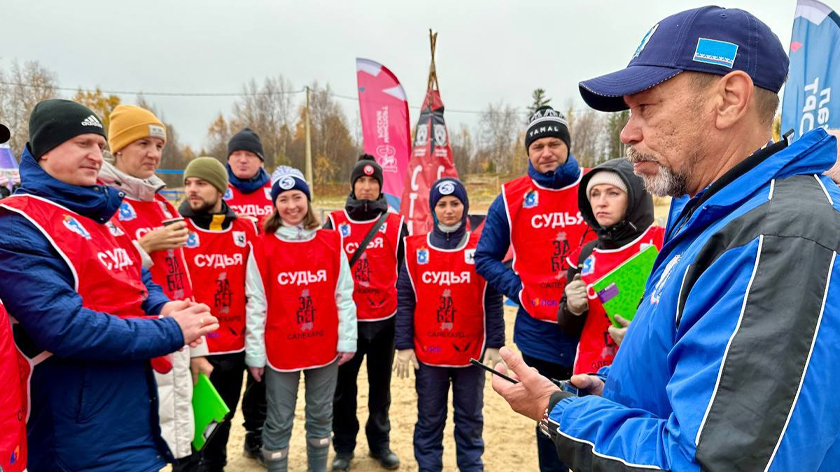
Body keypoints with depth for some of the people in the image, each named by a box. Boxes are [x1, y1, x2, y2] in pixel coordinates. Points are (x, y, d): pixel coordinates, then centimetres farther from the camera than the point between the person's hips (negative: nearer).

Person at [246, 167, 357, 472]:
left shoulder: (331, 242, 0)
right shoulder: (264, 247, -6)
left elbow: (344, 295, 2)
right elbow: (256, 304, -5)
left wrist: (347, 339, 0)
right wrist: (255, 352, -4)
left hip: (325, 348, 2)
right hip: (280, 350, -2)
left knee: (321, 417, 17)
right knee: (279, 423, 9)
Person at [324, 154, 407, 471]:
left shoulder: (396, 224, 1)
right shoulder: (335, 224, -1)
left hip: (385, 319, 1)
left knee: (380, 385, 14)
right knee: (343, 386, 9)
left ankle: (380, 444, 31)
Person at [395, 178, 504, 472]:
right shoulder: (415, 249, -1)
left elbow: (493, 301, -1)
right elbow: (404, 301, -1)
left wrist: (495, 344, -4)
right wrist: (404, 346, -4)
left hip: (472, 352, 0)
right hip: (427, 353, 0)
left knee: (470, 419, 14)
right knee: (429, 420, 13)